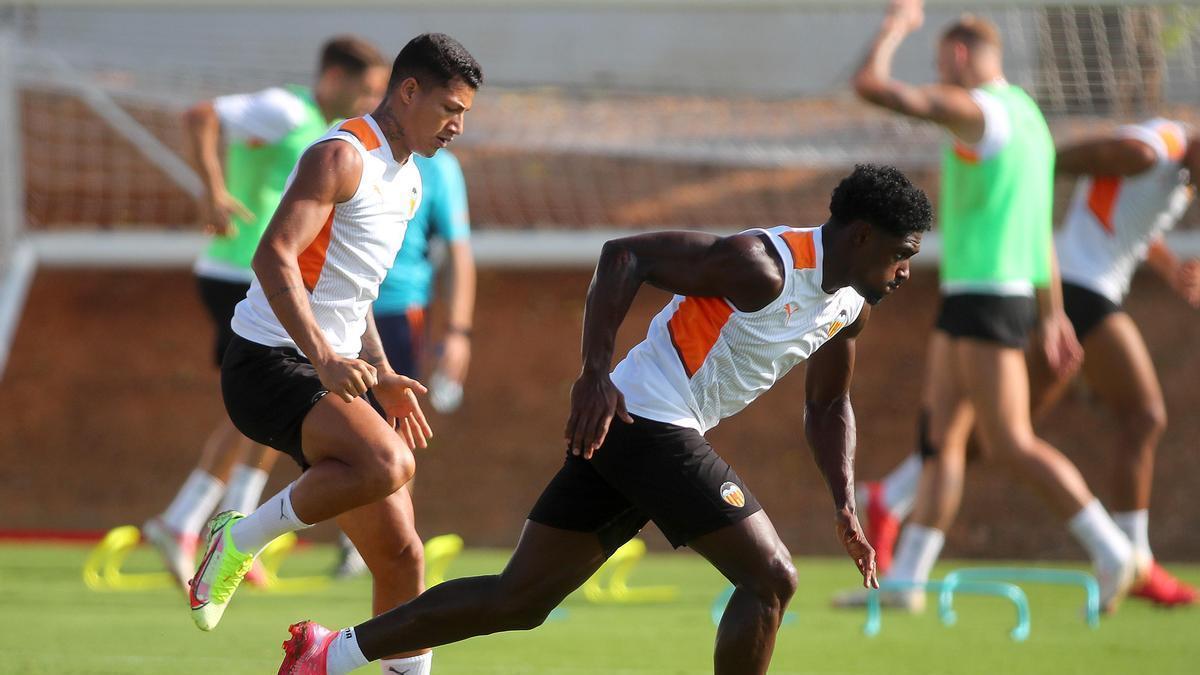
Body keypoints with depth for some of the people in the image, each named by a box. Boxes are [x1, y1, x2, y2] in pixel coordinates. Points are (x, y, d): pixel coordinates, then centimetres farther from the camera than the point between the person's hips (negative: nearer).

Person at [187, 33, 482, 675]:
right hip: (270, 361, -9)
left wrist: (381, 375, 20)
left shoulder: (406, 178, 18)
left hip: (335, 370, 9)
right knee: (387, 464, -33)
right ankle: (241, 540, -16)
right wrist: (323, 359, -34)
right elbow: (273, 257, -25)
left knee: (400, 553, 2)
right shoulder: (343, 156, -12)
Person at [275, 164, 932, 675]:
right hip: (646, 420, -9)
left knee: (517, 601, 10)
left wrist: (844, 505, 10)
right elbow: (624, 255, -19)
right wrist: (595, 375, -26)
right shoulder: (763, 266, -18)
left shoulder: (850, 307, 10)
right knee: (770, 577, -10)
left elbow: (827, 405, 24)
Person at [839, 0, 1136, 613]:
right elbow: (1042, 228, 21)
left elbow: (870, 85, -17)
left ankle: (1110, 551, -11)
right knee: (939, 435, 8)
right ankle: (904, 580, 9)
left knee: (1009, 443, -11)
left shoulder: (974, 109, -13)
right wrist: (1051, 314, 25)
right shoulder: (1025, 115, 18)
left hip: (984, 295, -10)